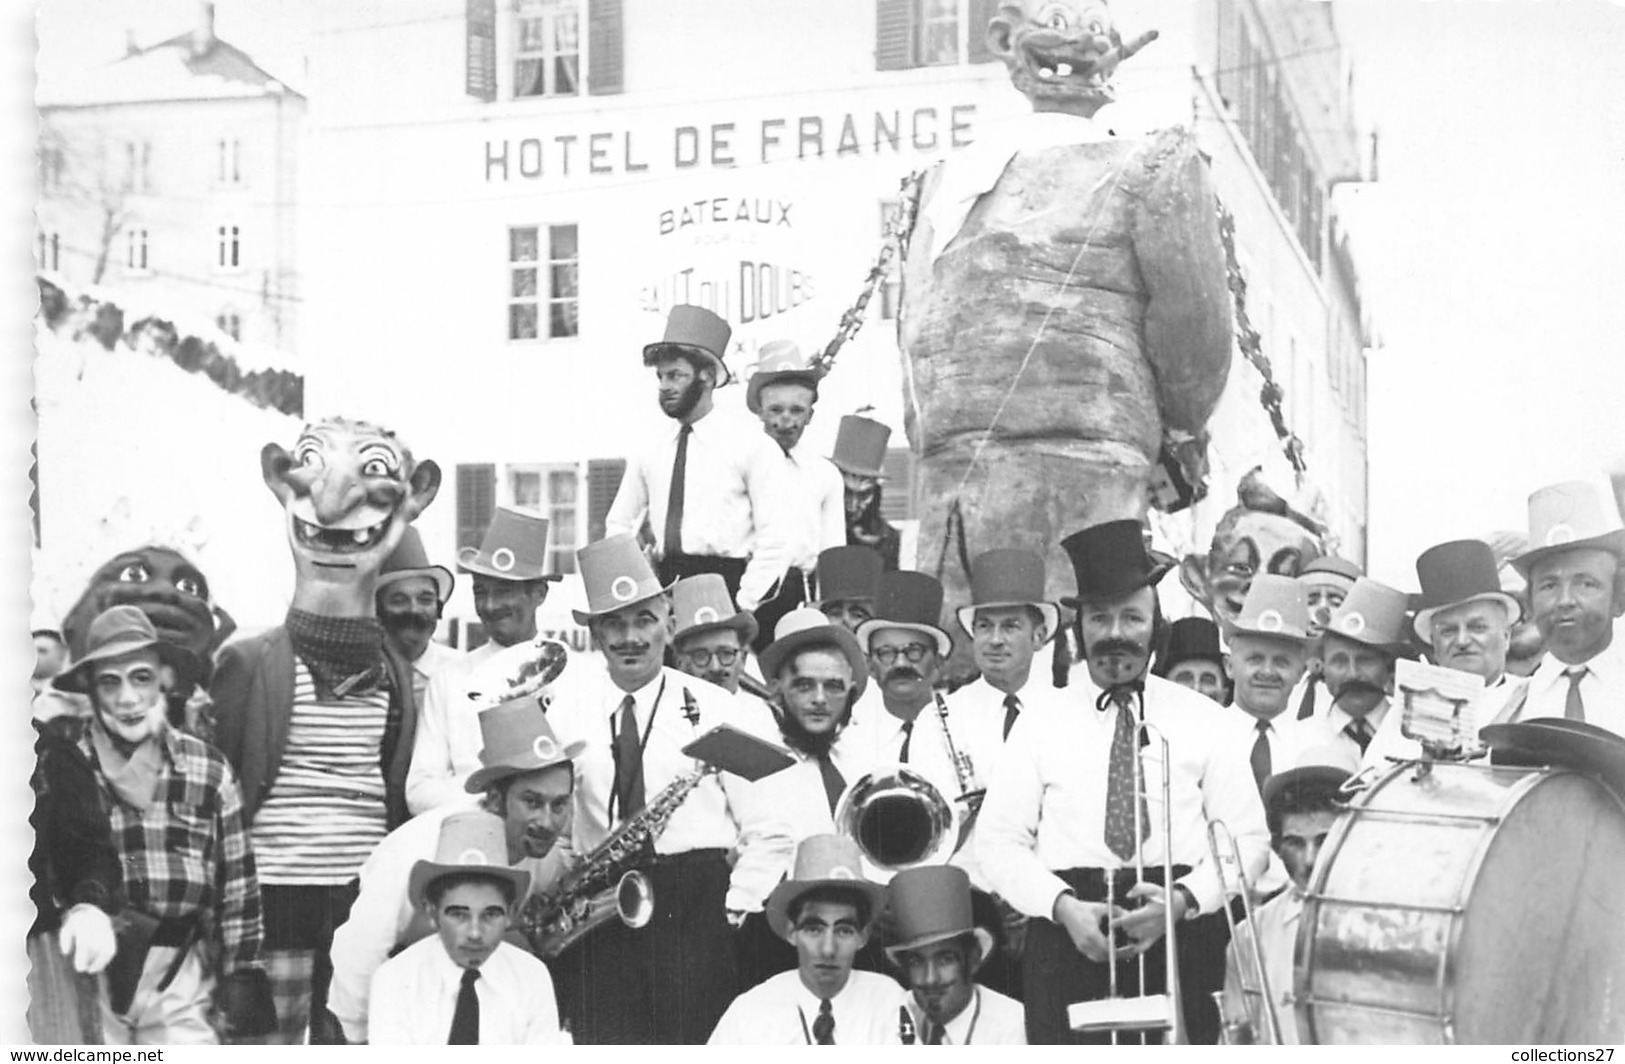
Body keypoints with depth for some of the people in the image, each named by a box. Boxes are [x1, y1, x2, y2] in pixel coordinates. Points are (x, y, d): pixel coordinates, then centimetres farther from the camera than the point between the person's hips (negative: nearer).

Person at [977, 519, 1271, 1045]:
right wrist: (1063, 906, -12)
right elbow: (998, 843, 5)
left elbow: (1248, 838, 7)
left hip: (1182, 929, 0)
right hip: (1065, 939, 0)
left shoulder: (1204, 720, 11)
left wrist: (1182, 900, -11)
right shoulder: (1041, 724, 10)